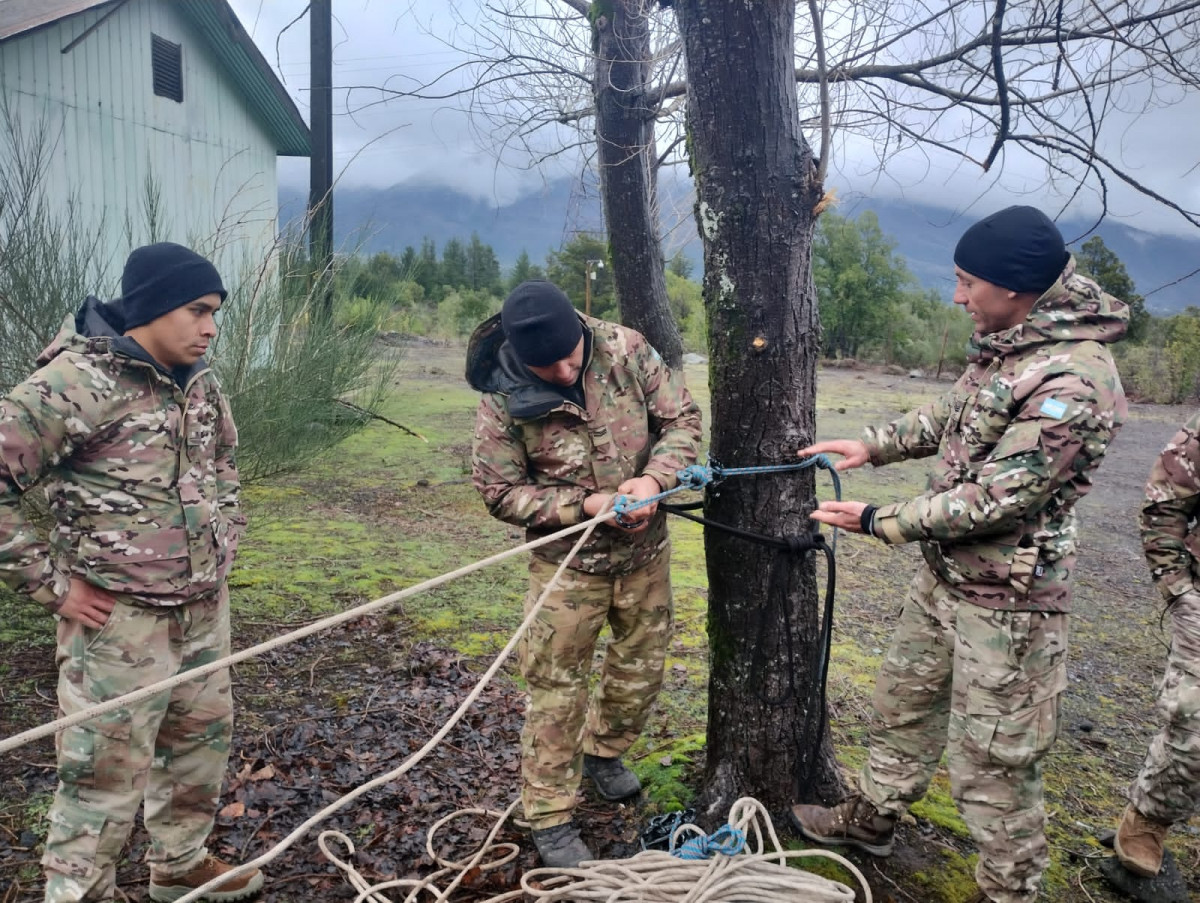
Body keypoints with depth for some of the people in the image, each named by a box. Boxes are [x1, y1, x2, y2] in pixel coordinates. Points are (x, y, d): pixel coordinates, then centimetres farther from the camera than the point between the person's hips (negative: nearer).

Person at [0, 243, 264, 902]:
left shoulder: (198, 382, 6)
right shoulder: (76, 382, -18)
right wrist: (53, 583, -15)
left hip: (206, 609, 8)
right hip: (120, 622, -8)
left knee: (202, 740, 21)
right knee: (106, 773, 3)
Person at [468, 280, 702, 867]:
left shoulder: (625, 349, -15)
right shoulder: (503, 401, -20)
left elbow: (682, 417, -6)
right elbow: (501, 492, -13)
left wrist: (654, 477, -24)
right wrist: (585, 504, -23)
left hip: (646, 551, 4)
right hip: (567, 562, -3)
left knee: (642, 666, 19)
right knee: (557, 687, 4)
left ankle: (603, 752, 48)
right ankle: (549, 819, 22)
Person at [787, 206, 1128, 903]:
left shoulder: (1072, 382, -27)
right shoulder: (1009, 345, 2)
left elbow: (995, 498, -26)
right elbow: (949, 417, 18)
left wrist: (878, 521, -18)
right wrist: (872, 445, 7)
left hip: (1007, 601, -9)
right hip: (946, 575, 10)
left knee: (995, 760, 5)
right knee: (905, 699, 24)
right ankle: (873, 818, 46)